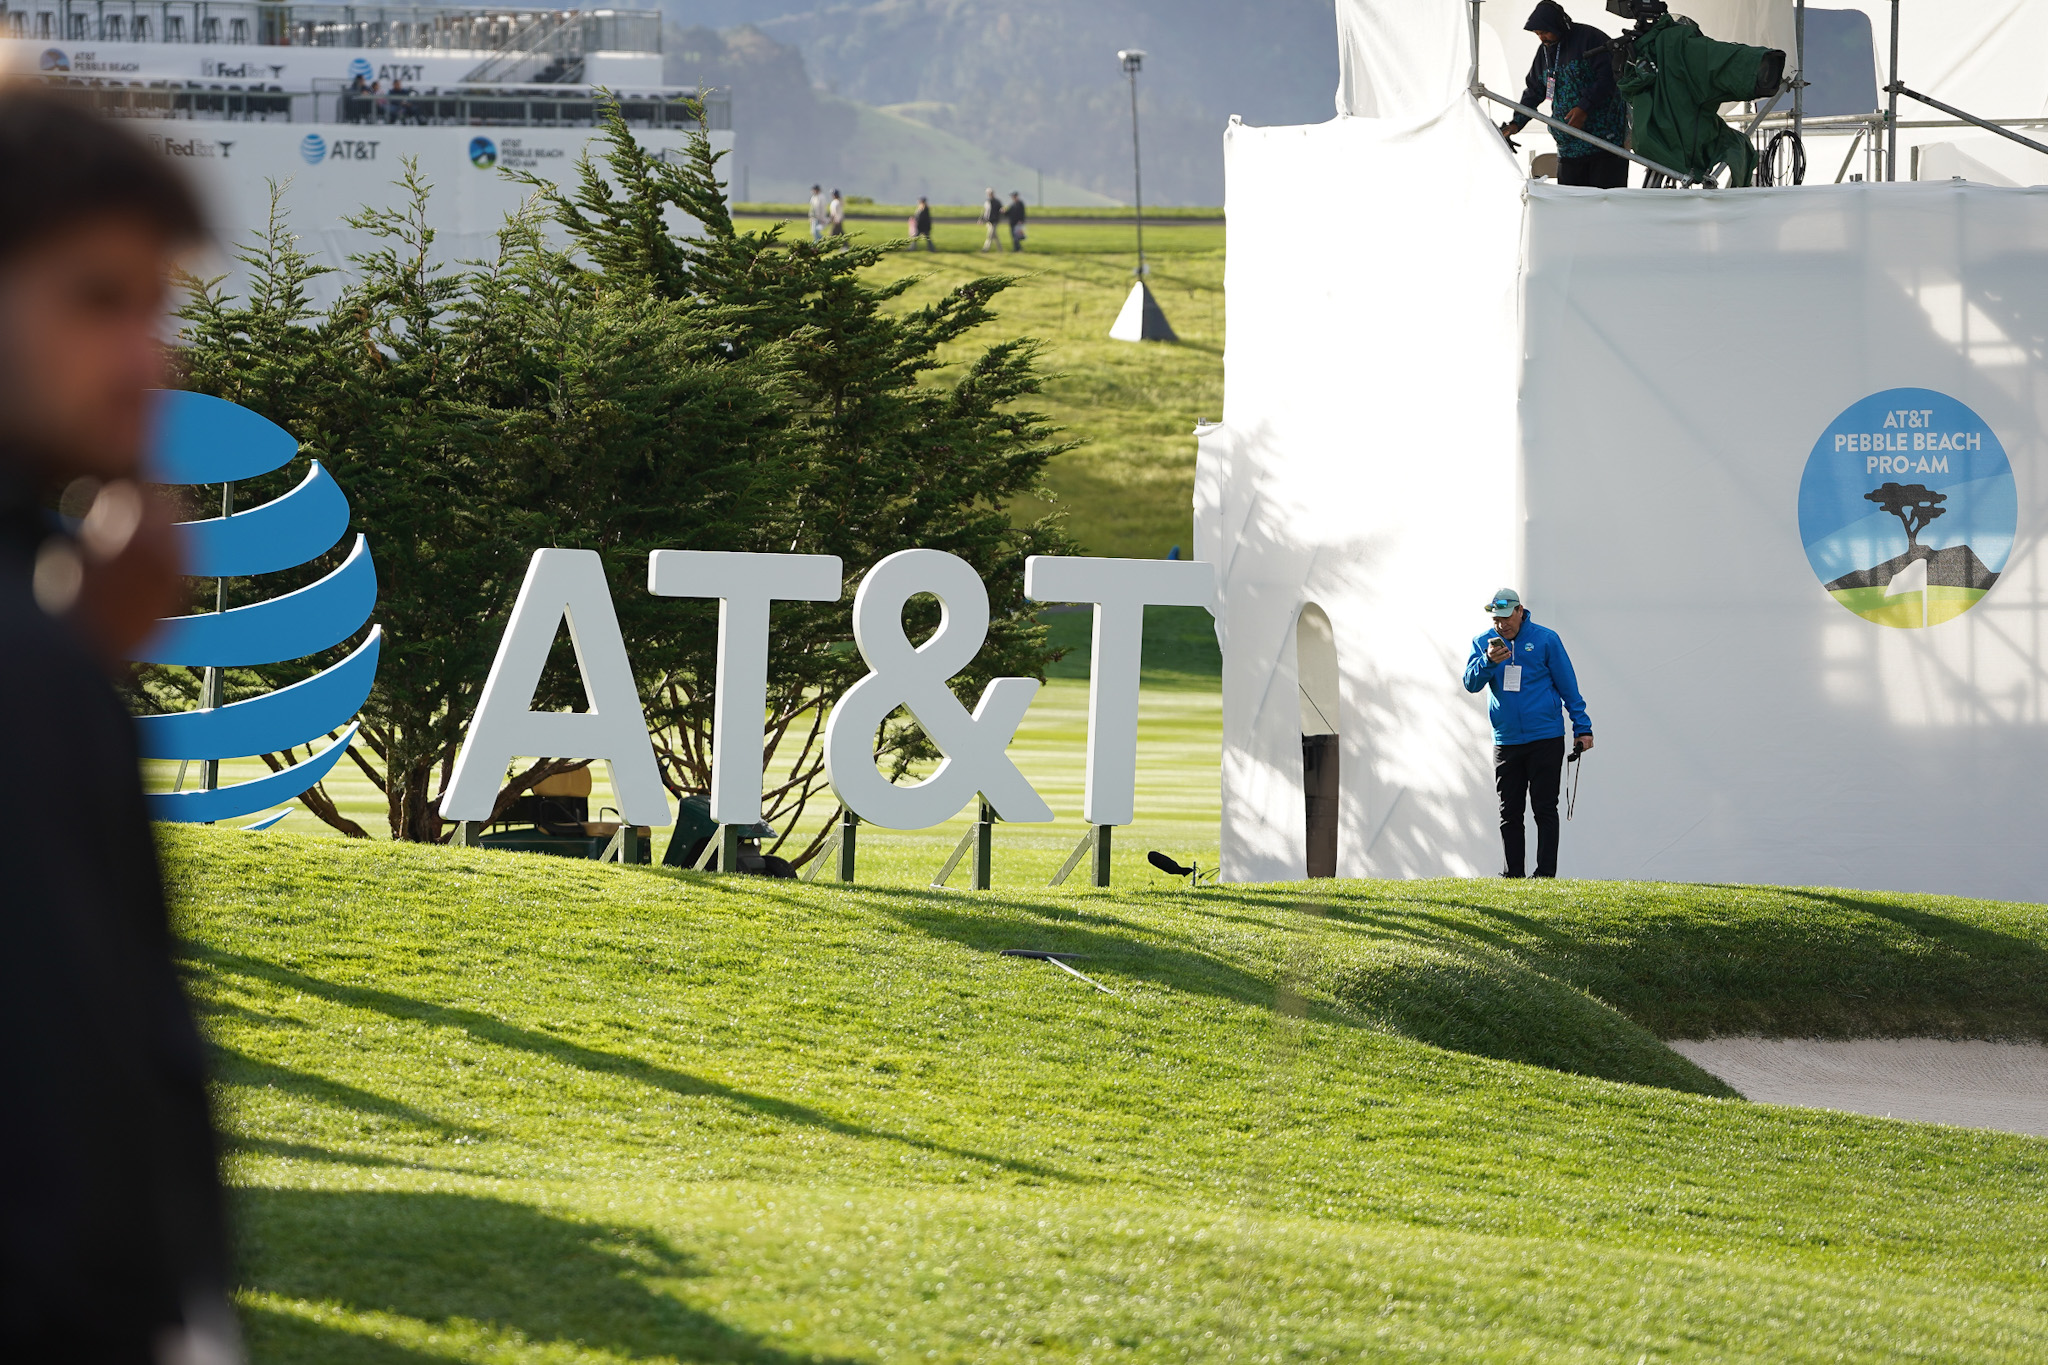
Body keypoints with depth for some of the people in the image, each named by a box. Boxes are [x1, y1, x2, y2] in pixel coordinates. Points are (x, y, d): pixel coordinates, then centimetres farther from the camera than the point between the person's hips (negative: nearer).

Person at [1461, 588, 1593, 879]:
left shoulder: (1545, 639, -2)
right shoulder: (1483, 642, 6)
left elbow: (1568, 685, 3)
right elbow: (1471, 683, -3)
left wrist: (1582, 728, 2)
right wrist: (1488, 661, -23)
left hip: (1545, 738, -3)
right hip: (1505, 742, 3)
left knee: (1544, 808, -4)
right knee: (1509, 811, 5)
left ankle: (1546, 873, -3)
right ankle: (1512, 873, 11)